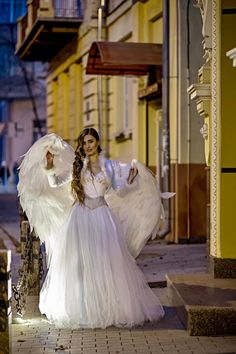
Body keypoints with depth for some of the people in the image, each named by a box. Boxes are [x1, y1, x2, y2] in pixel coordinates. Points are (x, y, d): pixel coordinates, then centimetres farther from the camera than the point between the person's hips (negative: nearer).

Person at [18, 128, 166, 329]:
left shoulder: (109, 166, 8)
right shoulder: (76, 165, 7)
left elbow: (119, 190, 6)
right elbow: (55, 183, 2)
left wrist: (132, 177, -8)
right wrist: (50, 167, -12)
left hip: (103, 216, 0)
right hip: (81, 216, 0)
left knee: (108, 263, -3)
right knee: (80, 263, 0)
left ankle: (111, 307, 9)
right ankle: (83, 310, 9)